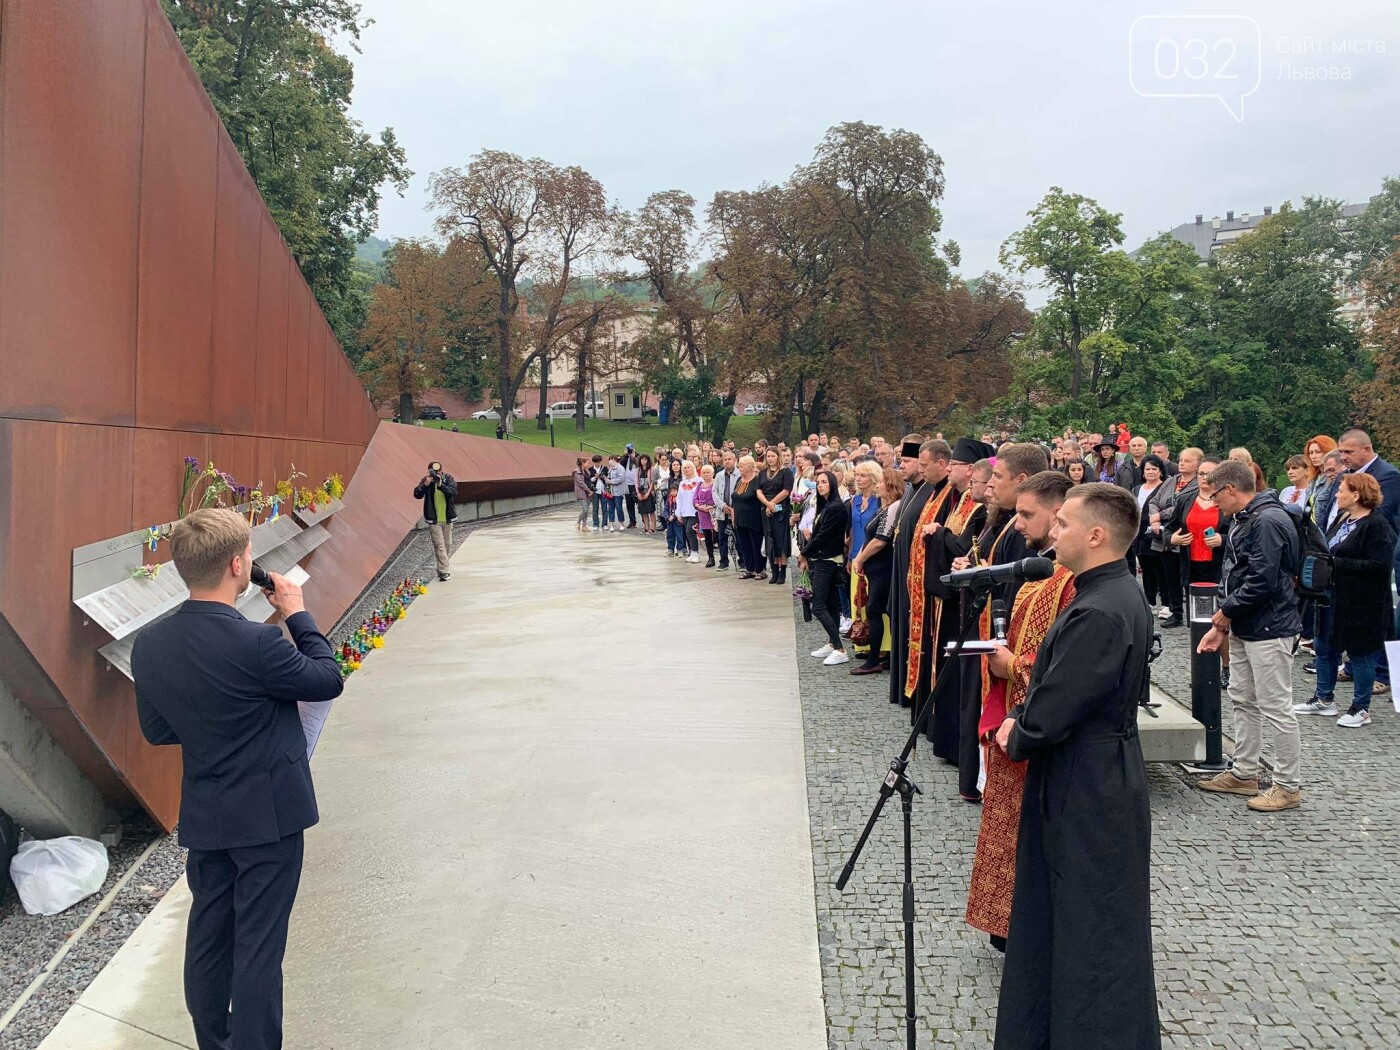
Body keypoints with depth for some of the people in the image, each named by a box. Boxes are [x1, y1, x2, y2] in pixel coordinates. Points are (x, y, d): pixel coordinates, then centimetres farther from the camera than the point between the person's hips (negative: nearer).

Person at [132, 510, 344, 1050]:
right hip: (268, 814, -6)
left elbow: (157, 730, 7)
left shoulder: (148, 644, -5)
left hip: (204, 817, 7)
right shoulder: (255, 644, -27)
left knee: (208, 933, 19)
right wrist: (298, 615, -3)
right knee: (259, 945, 6)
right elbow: (328, 680, -11)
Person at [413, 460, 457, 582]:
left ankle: (442, 568, 29)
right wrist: (425, 484, -32)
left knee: (447, 545, 12)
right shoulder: (425, 480, -7)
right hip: (433, 520, -2)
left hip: (447, 518, 2)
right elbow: (417, 495, -18)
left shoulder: (448, 478, -5)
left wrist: (440, 485, -35)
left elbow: (453, 491, -22)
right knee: (439, 545, -9)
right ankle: (445, 572, -10)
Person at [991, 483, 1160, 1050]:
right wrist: (1020, 721, 2)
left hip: (1087, 798, -10)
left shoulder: (1099, 613, -27)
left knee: (1093, 936, 5)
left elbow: (1050, 716, -25)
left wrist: (1017, 739, -5)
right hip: (1096, 786, 10)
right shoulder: (1119, 594, 6)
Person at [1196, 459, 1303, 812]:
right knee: (1243, 701, 16)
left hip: (1270, 630, -10)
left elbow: (1261, 582, -25)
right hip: (1243, 628, 10)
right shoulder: (1242, 520, 13)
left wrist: (1225, 612, -11)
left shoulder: (1268, 521, -19)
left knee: (1276, 708, -2)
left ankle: (1288, 787, 8)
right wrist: (1221, 626, 10)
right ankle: (1244, 774, 28)